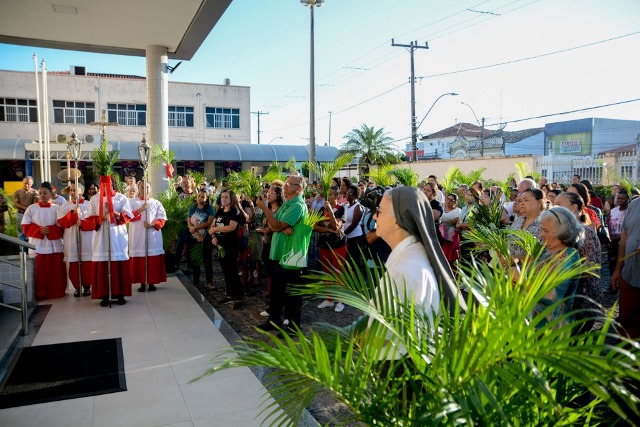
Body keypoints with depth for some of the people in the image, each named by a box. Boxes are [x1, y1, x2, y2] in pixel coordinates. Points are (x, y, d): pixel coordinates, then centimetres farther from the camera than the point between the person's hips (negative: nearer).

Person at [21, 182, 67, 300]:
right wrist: (39, 230, -13)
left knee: (56, 271, 3)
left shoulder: (56, 208, 4)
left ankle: (56, 292, 14)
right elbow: (25, 226, 1)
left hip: (54, 245, 0)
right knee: (39, 271, -1)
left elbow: (62, 226, 1)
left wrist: (50, 230, -16)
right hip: (37, 245, 0)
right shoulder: (31, 208, 5)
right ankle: (40, 294, 9)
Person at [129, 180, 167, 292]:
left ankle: (152, 282, 8)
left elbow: (162, 218, 2)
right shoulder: (132, 202, 9)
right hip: (137, 235, 0)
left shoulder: (156, 203, 9)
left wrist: (152, 225, -14)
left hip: (153, 235, 0)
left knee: (153, 259, -1)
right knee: (139, 260, -1)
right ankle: (142, 283, 7)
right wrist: (140, 210, -16)